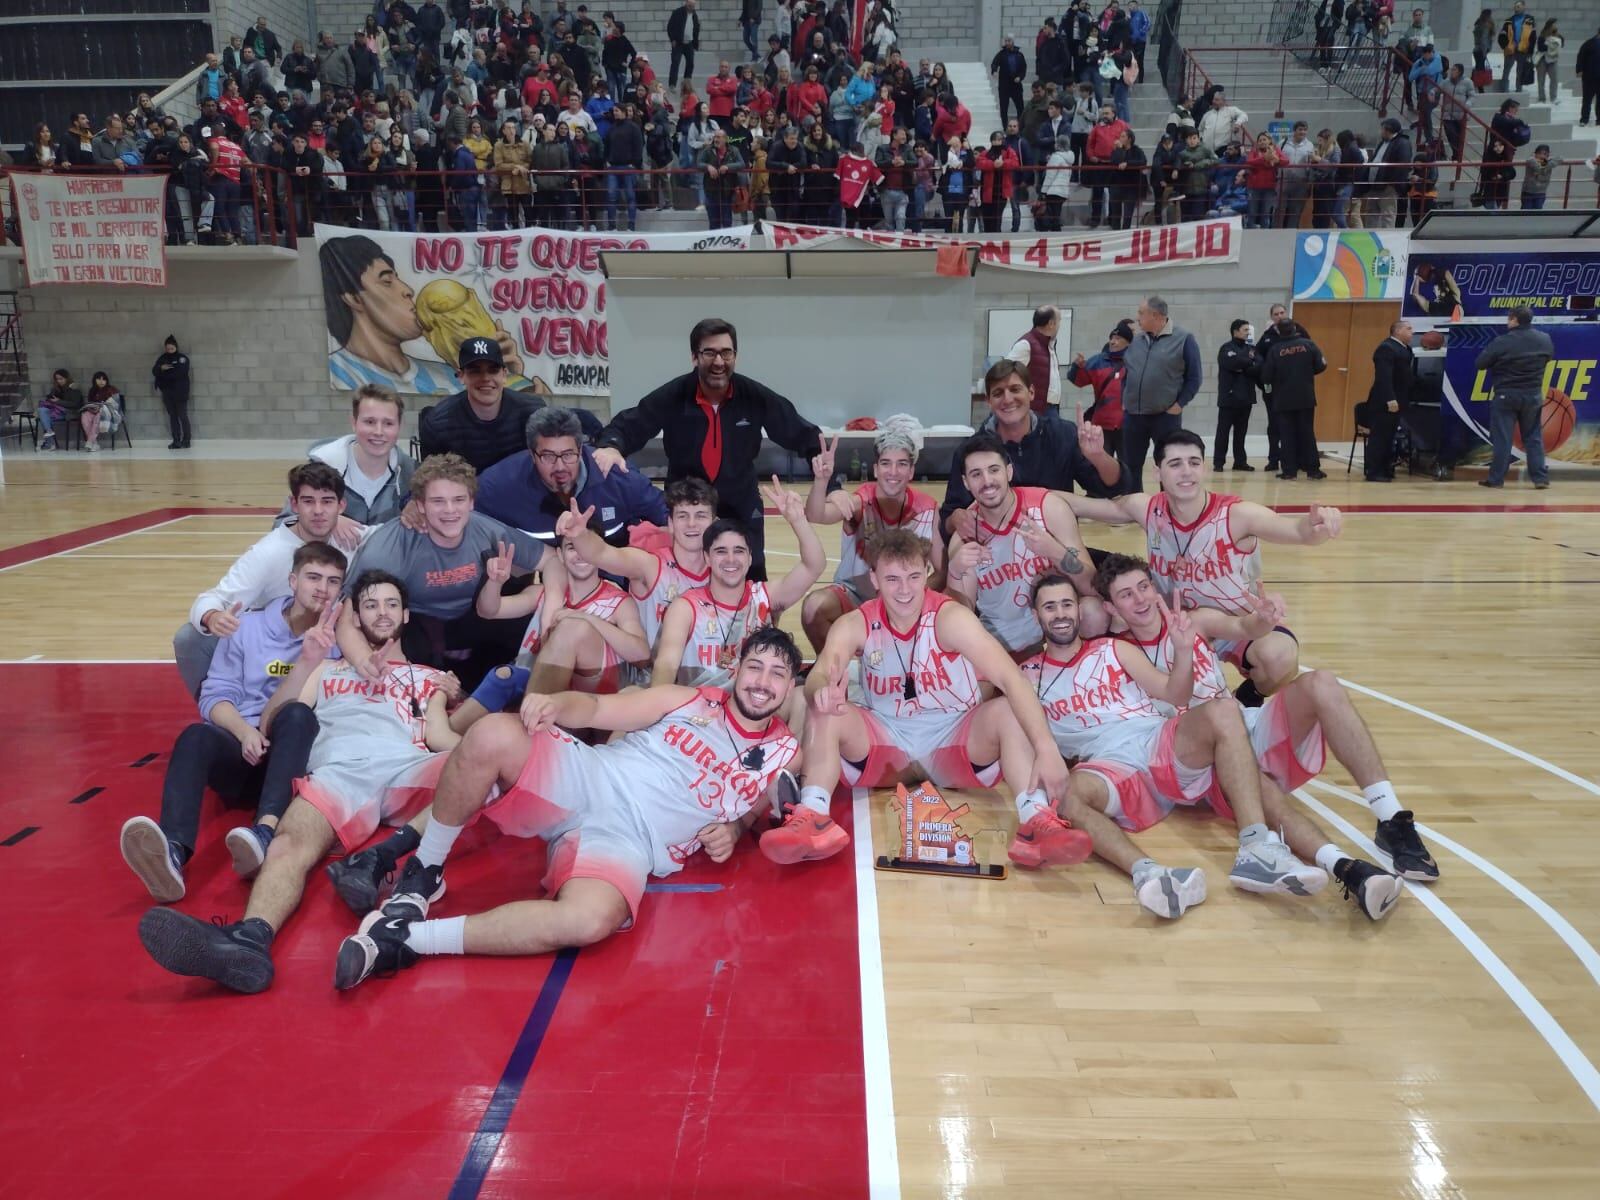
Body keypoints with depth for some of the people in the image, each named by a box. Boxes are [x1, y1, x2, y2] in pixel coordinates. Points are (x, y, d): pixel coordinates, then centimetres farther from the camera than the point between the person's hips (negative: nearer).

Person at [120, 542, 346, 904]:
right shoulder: (248, 626, 12)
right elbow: (215, 696, 7)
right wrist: (244, 731, -14)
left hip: (300, 757, -1)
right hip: (243, 750, 2)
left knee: (297, 714, -33)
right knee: (197, 736, -30)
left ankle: (266, 833, -56)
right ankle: (174, 853, -56)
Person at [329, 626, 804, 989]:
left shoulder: (783, 755, 13)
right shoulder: (691, 700, 12)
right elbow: (597, 708, 7)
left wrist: (733, 830, 2)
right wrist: (558, 704, -17)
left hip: (627, 843, -1)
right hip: (583, 782, 1)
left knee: (591, 922, -38)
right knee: (492, 735, -31)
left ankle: (408, 940, -26)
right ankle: (424, 873, -9)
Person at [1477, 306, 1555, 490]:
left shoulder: (1502, 342, -16)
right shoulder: (1545, 339, 1)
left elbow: (1480, 363, -12)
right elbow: (1549, 358, 19)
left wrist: (1498, 362, 7)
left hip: (1506, 395, -4)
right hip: (1533, 395, 4)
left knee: (1502, 439, 0)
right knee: (1534, 437, 11)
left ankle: (1496, 479, 2)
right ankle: (1540, 478, 9)